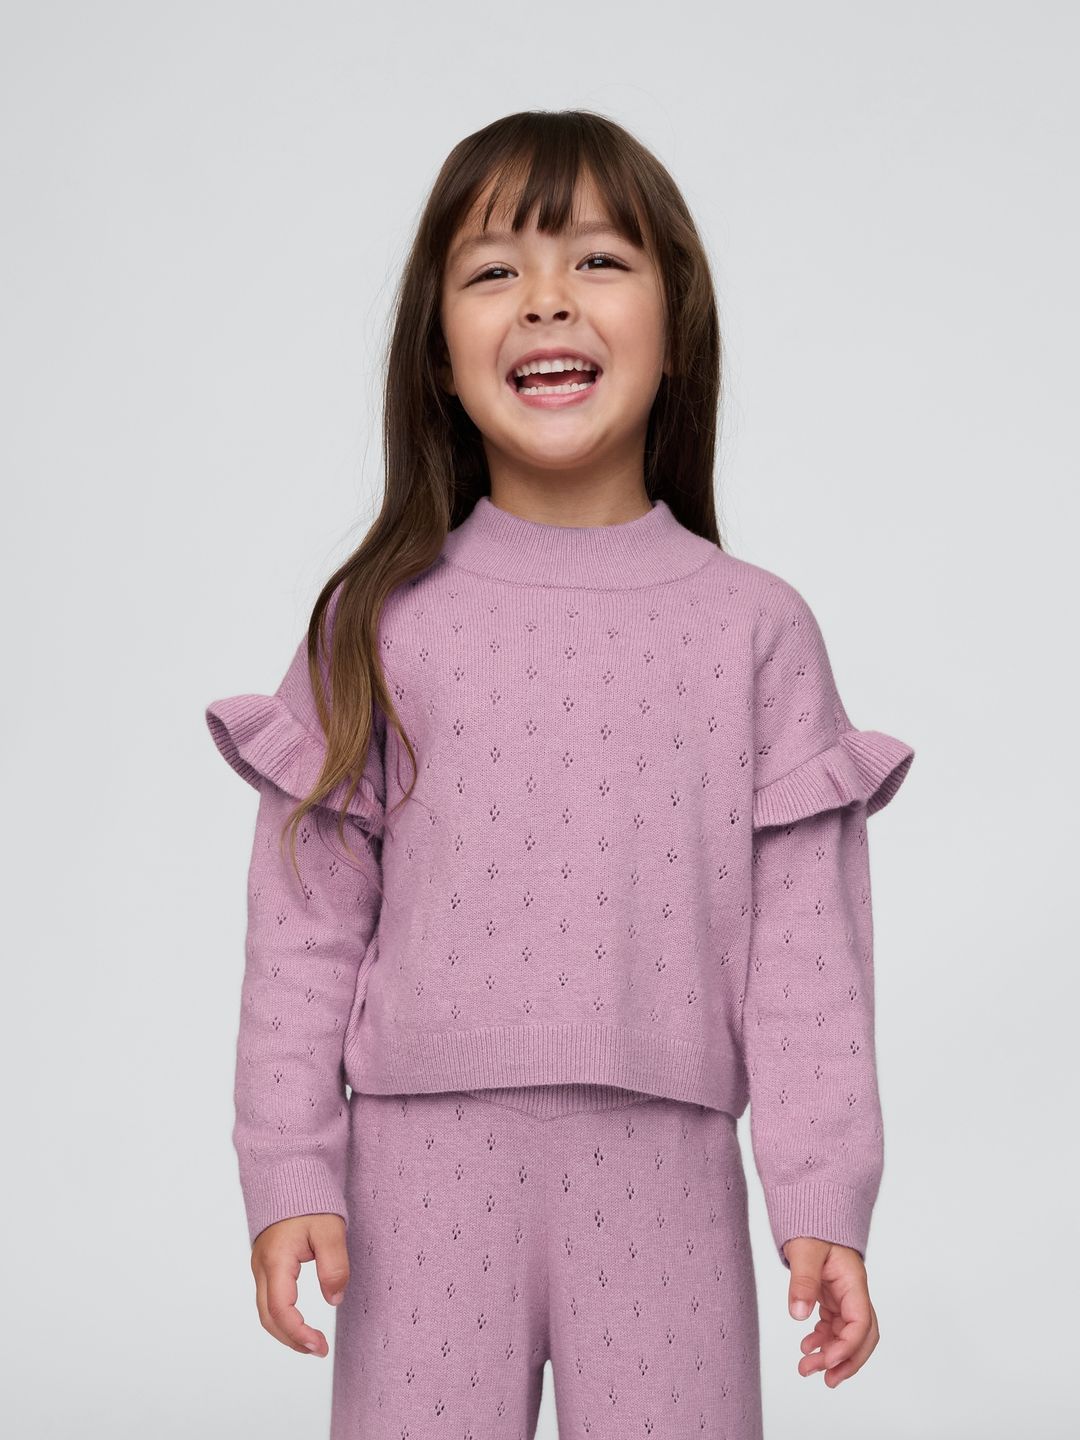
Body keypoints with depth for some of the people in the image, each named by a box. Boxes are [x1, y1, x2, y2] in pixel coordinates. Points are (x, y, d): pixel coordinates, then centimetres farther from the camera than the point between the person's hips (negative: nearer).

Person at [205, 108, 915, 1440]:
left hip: (664, 1176, 0)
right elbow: (306, 918, 2)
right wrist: (290, 1176, -1)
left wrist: (823, 1202, -2)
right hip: (426, 1168, 0)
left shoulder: (757, 628, 0)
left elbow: (805, 934, 0)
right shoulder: (378, 623, 0)